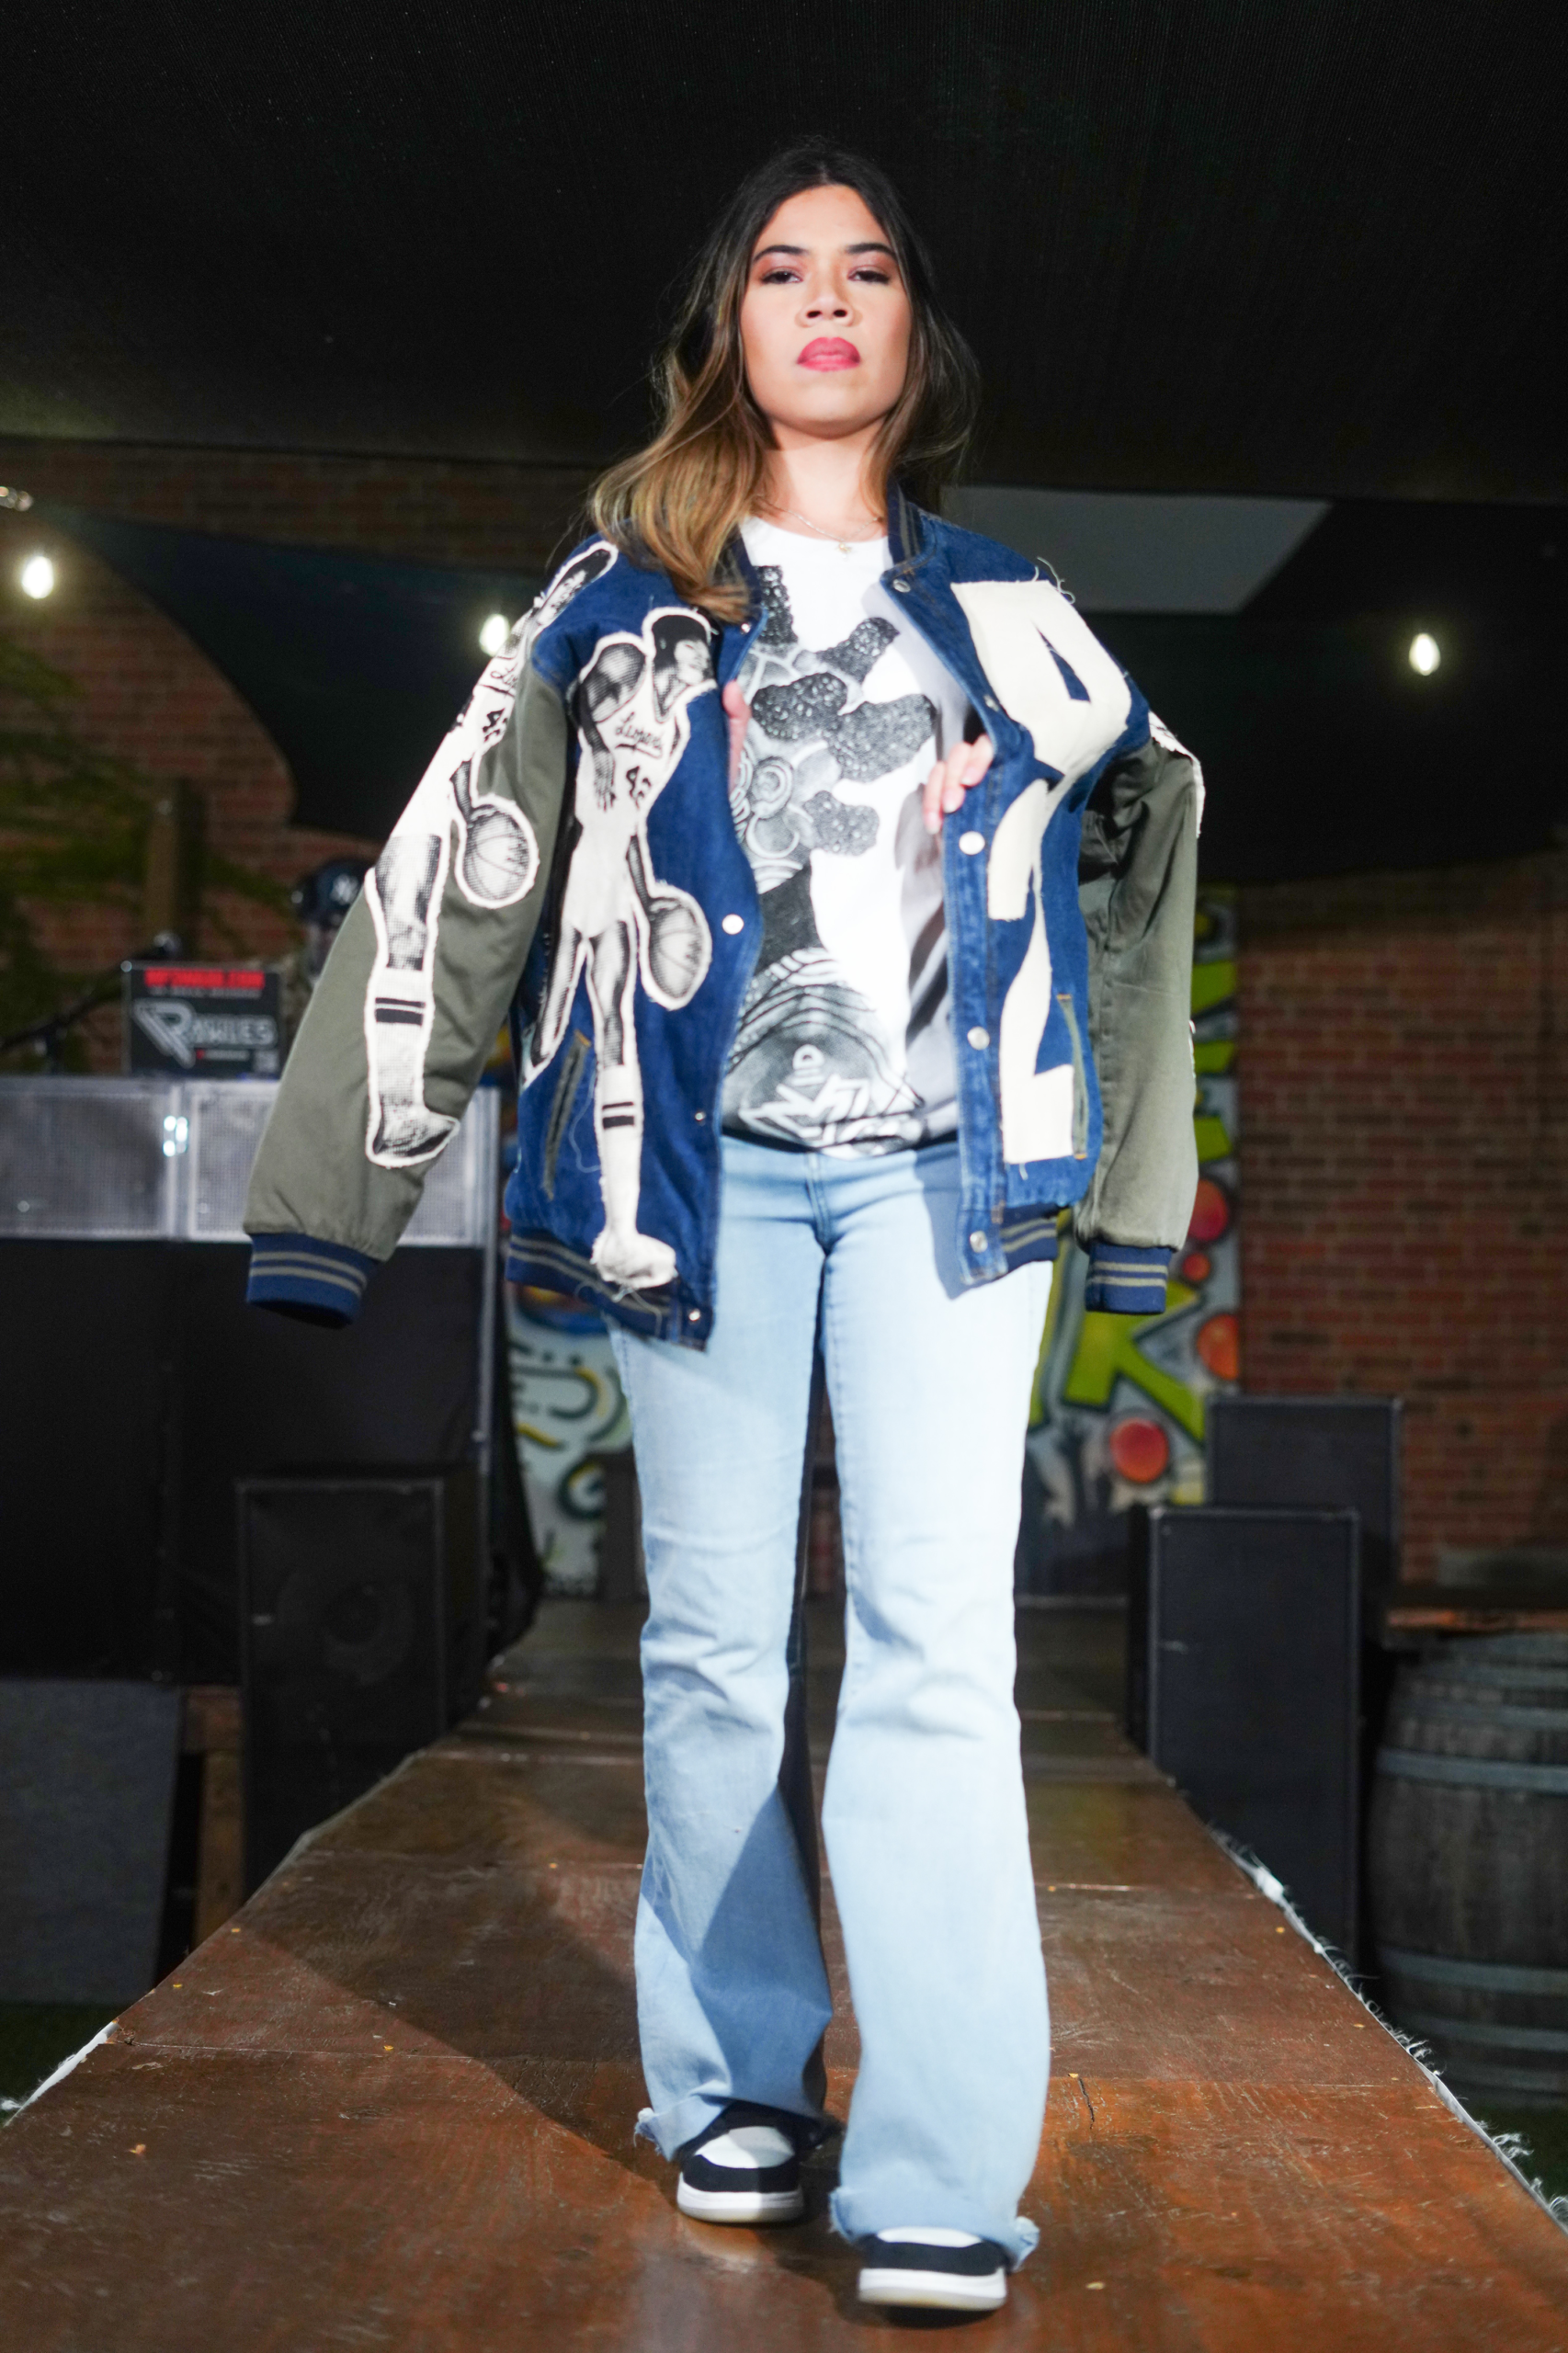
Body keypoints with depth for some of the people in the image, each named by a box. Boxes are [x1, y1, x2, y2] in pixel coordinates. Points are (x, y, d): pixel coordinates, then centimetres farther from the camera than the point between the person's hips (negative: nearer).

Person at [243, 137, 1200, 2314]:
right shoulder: (625, 602, 9)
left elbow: (1138, 853, 21)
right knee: (714, 1648, 4)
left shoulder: (1005, 614, 14)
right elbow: (451, 883, 4)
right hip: (708, 1167, 0)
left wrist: (1135, 1202, 18)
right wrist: (327, 1199, -2)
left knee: (936, 1644, -10)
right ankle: (733, 2090, 19)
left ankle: (943, 2183, -10)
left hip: (944, 1161, 0)